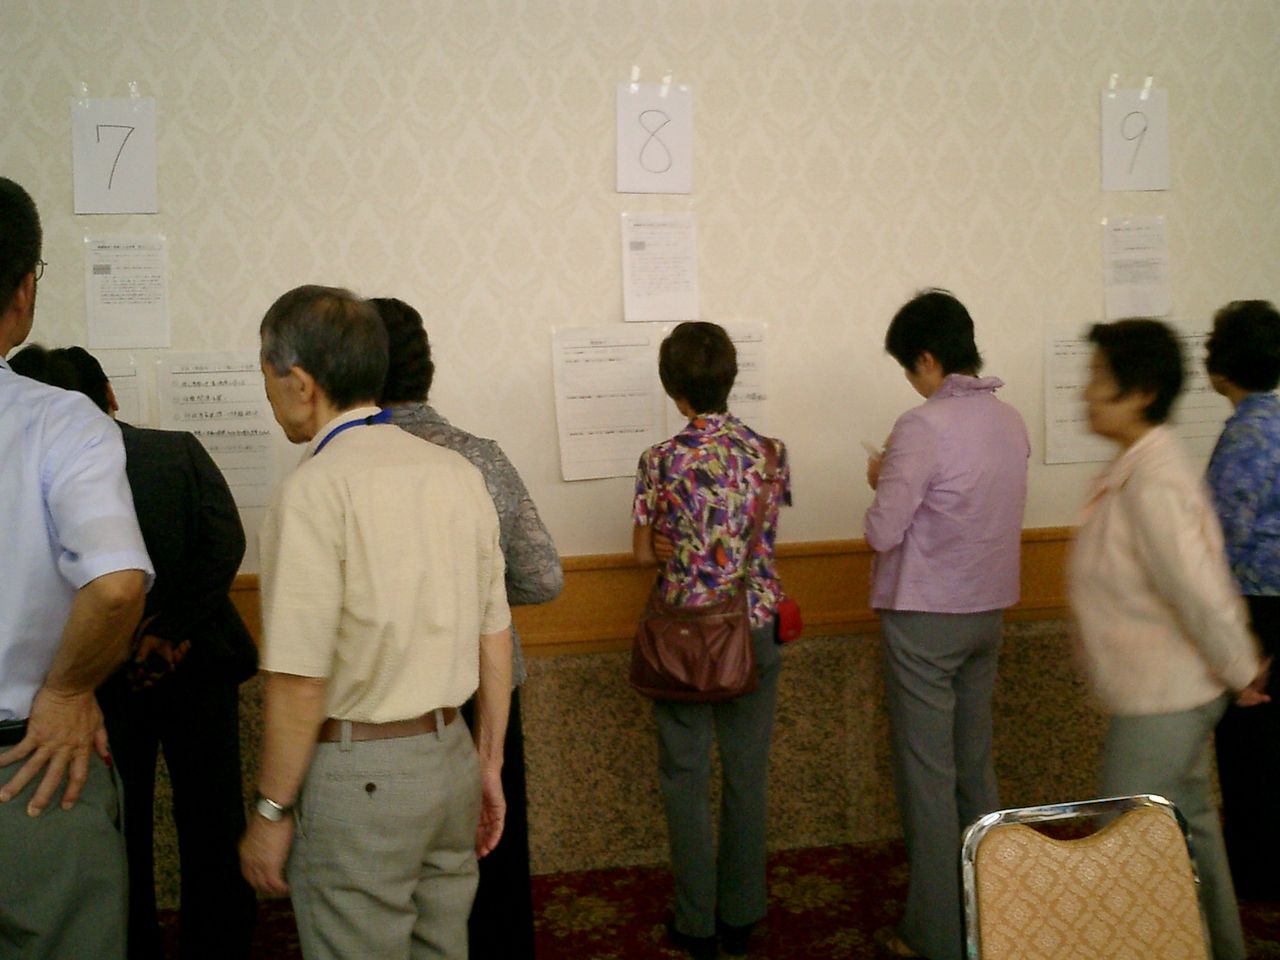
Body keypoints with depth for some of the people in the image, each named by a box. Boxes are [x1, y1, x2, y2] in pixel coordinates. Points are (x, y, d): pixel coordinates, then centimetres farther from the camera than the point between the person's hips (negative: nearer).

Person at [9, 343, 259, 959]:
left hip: (105, 681, 0)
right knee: (212, 821, 13)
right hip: (197, 664, 1)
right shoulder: (181, 451, -6)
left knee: (122, 835, 16)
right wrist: (174, 630, -14)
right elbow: (226, 543, -15)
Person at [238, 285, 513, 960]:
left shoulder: (315, 487, -15)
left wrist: (271, 812, -5)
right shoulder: (459, 473, 4)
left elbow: (300, 679, -17)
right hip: (450, 754, 7)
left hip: (356, 776, -6)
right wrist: (489, 764, 16)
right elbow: (494, 637, 7)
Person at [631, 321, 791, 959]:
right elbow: (764, 540, 6)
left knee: (687, 779, 10)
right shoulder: (768, 452, -3)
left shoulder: (661, 462, -12)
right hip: (756, 629, 3)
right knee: (748, 774, 14)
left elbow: (644, 553, -4)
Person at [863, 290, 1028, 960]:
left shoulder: (924, 427, -19)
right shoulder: (1010, 421, 5)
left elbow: (883, 533, -20)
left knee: (928, 777, 2)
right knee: (975, 766, 18)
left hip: (925, 618, -7)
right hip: (988, 610, 8)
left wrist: (882, 480, -1)